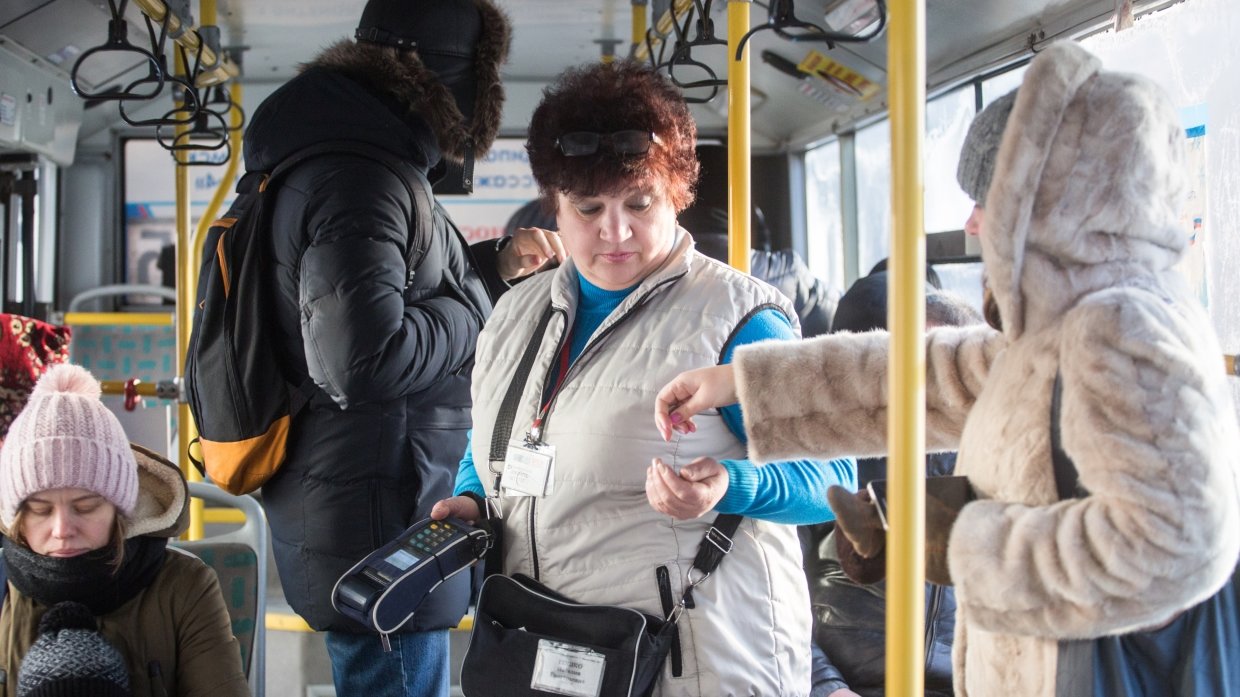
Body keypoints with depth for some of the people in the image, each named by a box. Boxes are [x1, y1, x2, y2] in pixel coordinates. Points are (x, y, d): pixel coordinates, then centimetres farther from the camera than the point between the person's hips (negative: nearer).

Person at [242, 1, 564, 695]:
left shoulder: (326, 159, 13)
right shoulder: (359, 179, -21)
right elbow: (362, 359, -30)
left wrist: (496, 262, 10)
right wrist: (477, 303, -14)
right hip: (378, 530, -11)